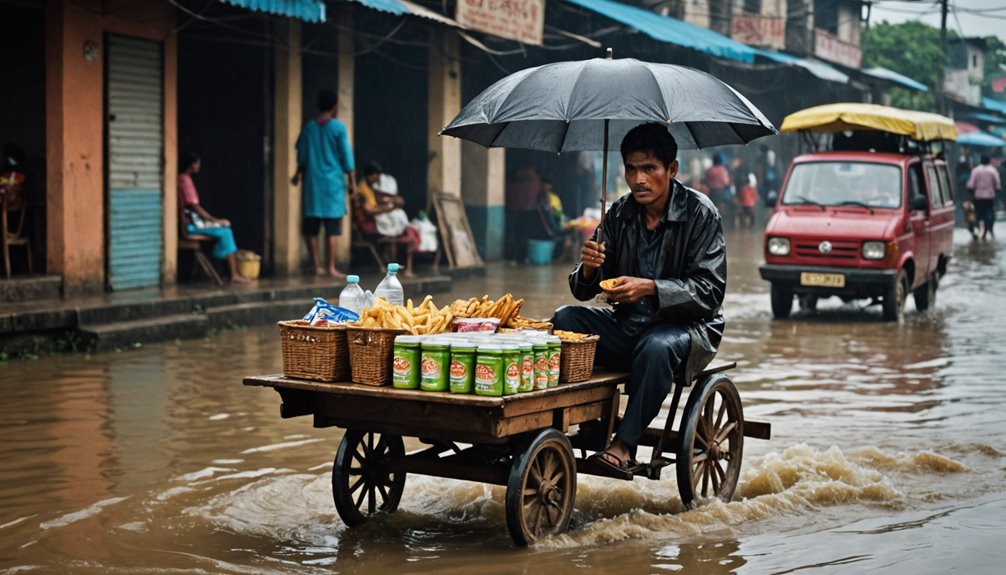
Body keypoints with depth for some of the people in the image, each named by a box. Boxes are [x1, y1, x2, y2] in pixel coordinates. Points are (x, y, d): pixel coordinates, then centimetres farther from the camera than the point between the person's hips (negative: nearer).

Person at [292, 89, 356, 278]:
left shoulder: (308, 126, 5)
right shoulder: (338, 127, -6)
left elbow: (302, 156, 13)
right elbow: (346, 156, -6)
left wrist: (298, 174, 29)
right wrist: (352, 181, 3)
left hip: (313, 181, 3)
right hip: (333, 181, -3)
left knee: (311, 226, 9)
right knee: (333, 227, -1)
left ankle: (317, 265, 9)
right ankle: (331, 268, -3)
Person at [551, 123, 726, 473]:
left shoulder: (700, 213, -9)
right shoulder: (619, 215, 4)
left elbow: (710, 290, -16)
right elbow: (582, 291, 5)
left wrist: (649, 288, -28)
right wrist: (588, 269, -20)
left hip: (688, 327, -5)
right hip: (627, 326, 5)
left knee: (657, 347, -38)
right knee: (565, 318, -16)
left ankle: (625, 445, -28)